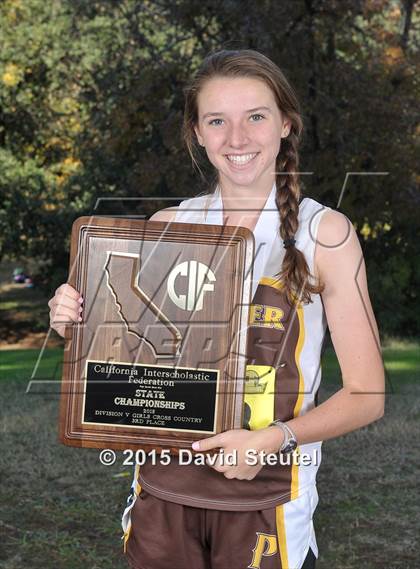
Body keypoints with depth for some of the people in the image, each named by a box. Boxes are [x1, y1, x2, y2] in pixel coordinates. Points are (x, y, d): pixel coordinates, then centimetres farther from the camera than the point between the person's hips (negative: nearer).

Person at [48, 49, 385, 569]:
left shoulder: (324, 233, -6)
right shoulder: (167, 226, 2)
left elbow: (365, 396, -4)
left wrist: (273, 440, -19)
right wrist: (77, 324, -7)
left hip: (263, 497, -2)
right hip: (162, 489, 2)